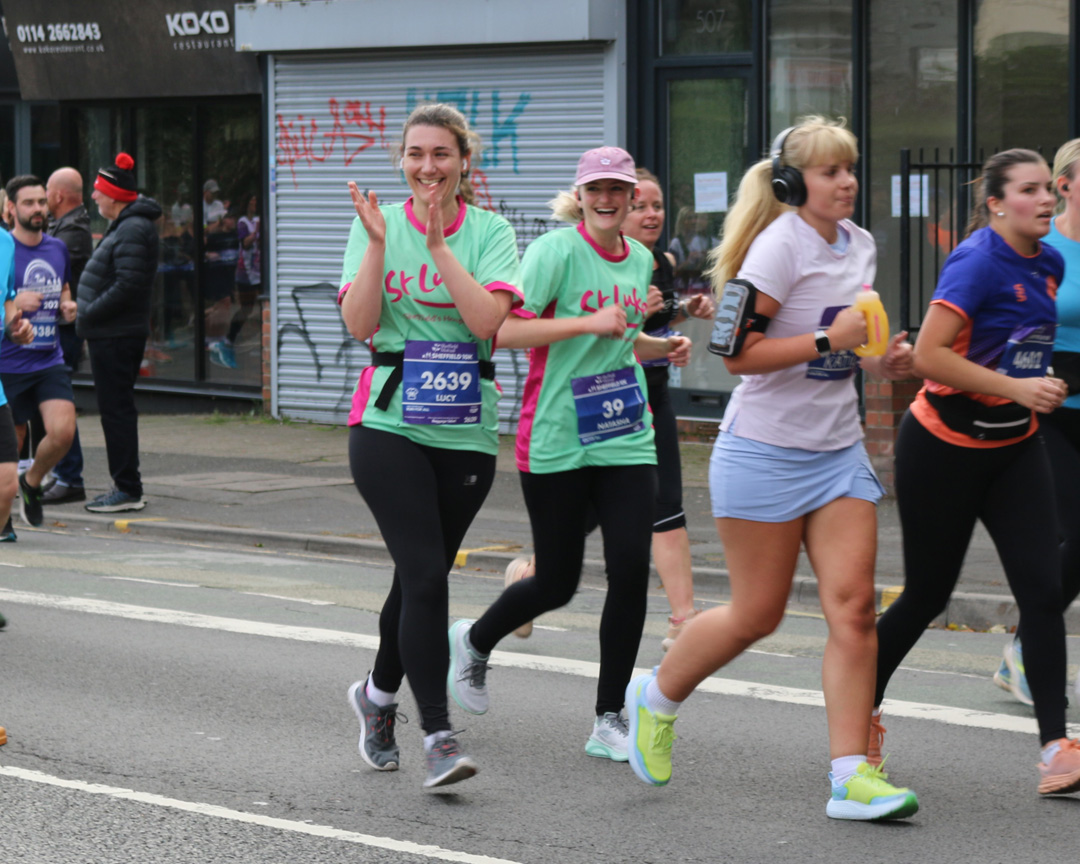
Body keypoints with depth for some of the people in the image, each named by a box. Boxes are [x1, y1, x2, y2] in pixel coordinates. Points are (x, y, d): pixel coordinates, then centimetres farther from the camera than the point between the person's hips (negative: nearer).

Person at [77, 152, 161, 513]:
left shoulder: (133, 231, -17)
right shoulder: (124, 226, 16)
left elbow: (127, 286, -24)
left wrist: (88, 314, -18)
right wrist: (87, 313, 12)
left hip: (116, 336, -11)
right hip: (113, 333, 11)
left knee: (116, 411, -7)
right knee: (116, 409, 15)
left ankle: (128, 490, -5)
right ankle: (125, 486, 21)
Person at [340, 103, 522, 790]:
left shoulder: (491, 232, 3)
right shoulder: (377, 224, 4)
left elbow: (488, 319, -13)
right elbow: (359, 324, -6)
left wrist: (438, 244, -15)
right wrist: (378, 244, -14)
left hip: (466, 430, 2)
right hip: (389, 423, -2)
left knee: (424, 574, 11)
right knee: (425, 574, -14)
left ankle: (378, 693, 36)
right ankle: (439, 734, -13)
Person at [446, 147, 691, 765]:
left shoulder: (640, 260, 11)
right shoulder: (555, 251, -11)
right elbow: (506, 329, -21)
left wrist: (662, 347, 8)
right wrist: (591, 323, -24)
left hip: (626, 437, 5)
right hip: (556, 439, -5)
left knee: (632, 570, -8)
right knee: (557, 583, 4)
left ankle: (610, 722, 3)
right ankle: (474, 641, 37)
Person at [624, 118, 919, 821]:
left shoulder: (860, 245, 10)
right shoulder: (780, 245, -14)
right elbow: (738, 353, -20)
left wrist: (881, 360, 7)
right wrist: (828, 340, -25)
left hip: (838, 452, 7)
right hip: (765, 451, -6)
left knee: (854, 605, -6)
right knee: (757, 615, 2)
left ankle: (851, 775, -6)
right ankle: (656, 697, 29)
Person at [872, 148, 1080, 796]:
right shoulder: (977, 262, -19)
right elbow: (929, 355, -25)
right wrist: (1015, 388, -25)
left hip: (1015, 447, 6)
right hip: (945, 445, -6)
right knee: (928, 596, 5)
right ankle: (863, 708, 30)